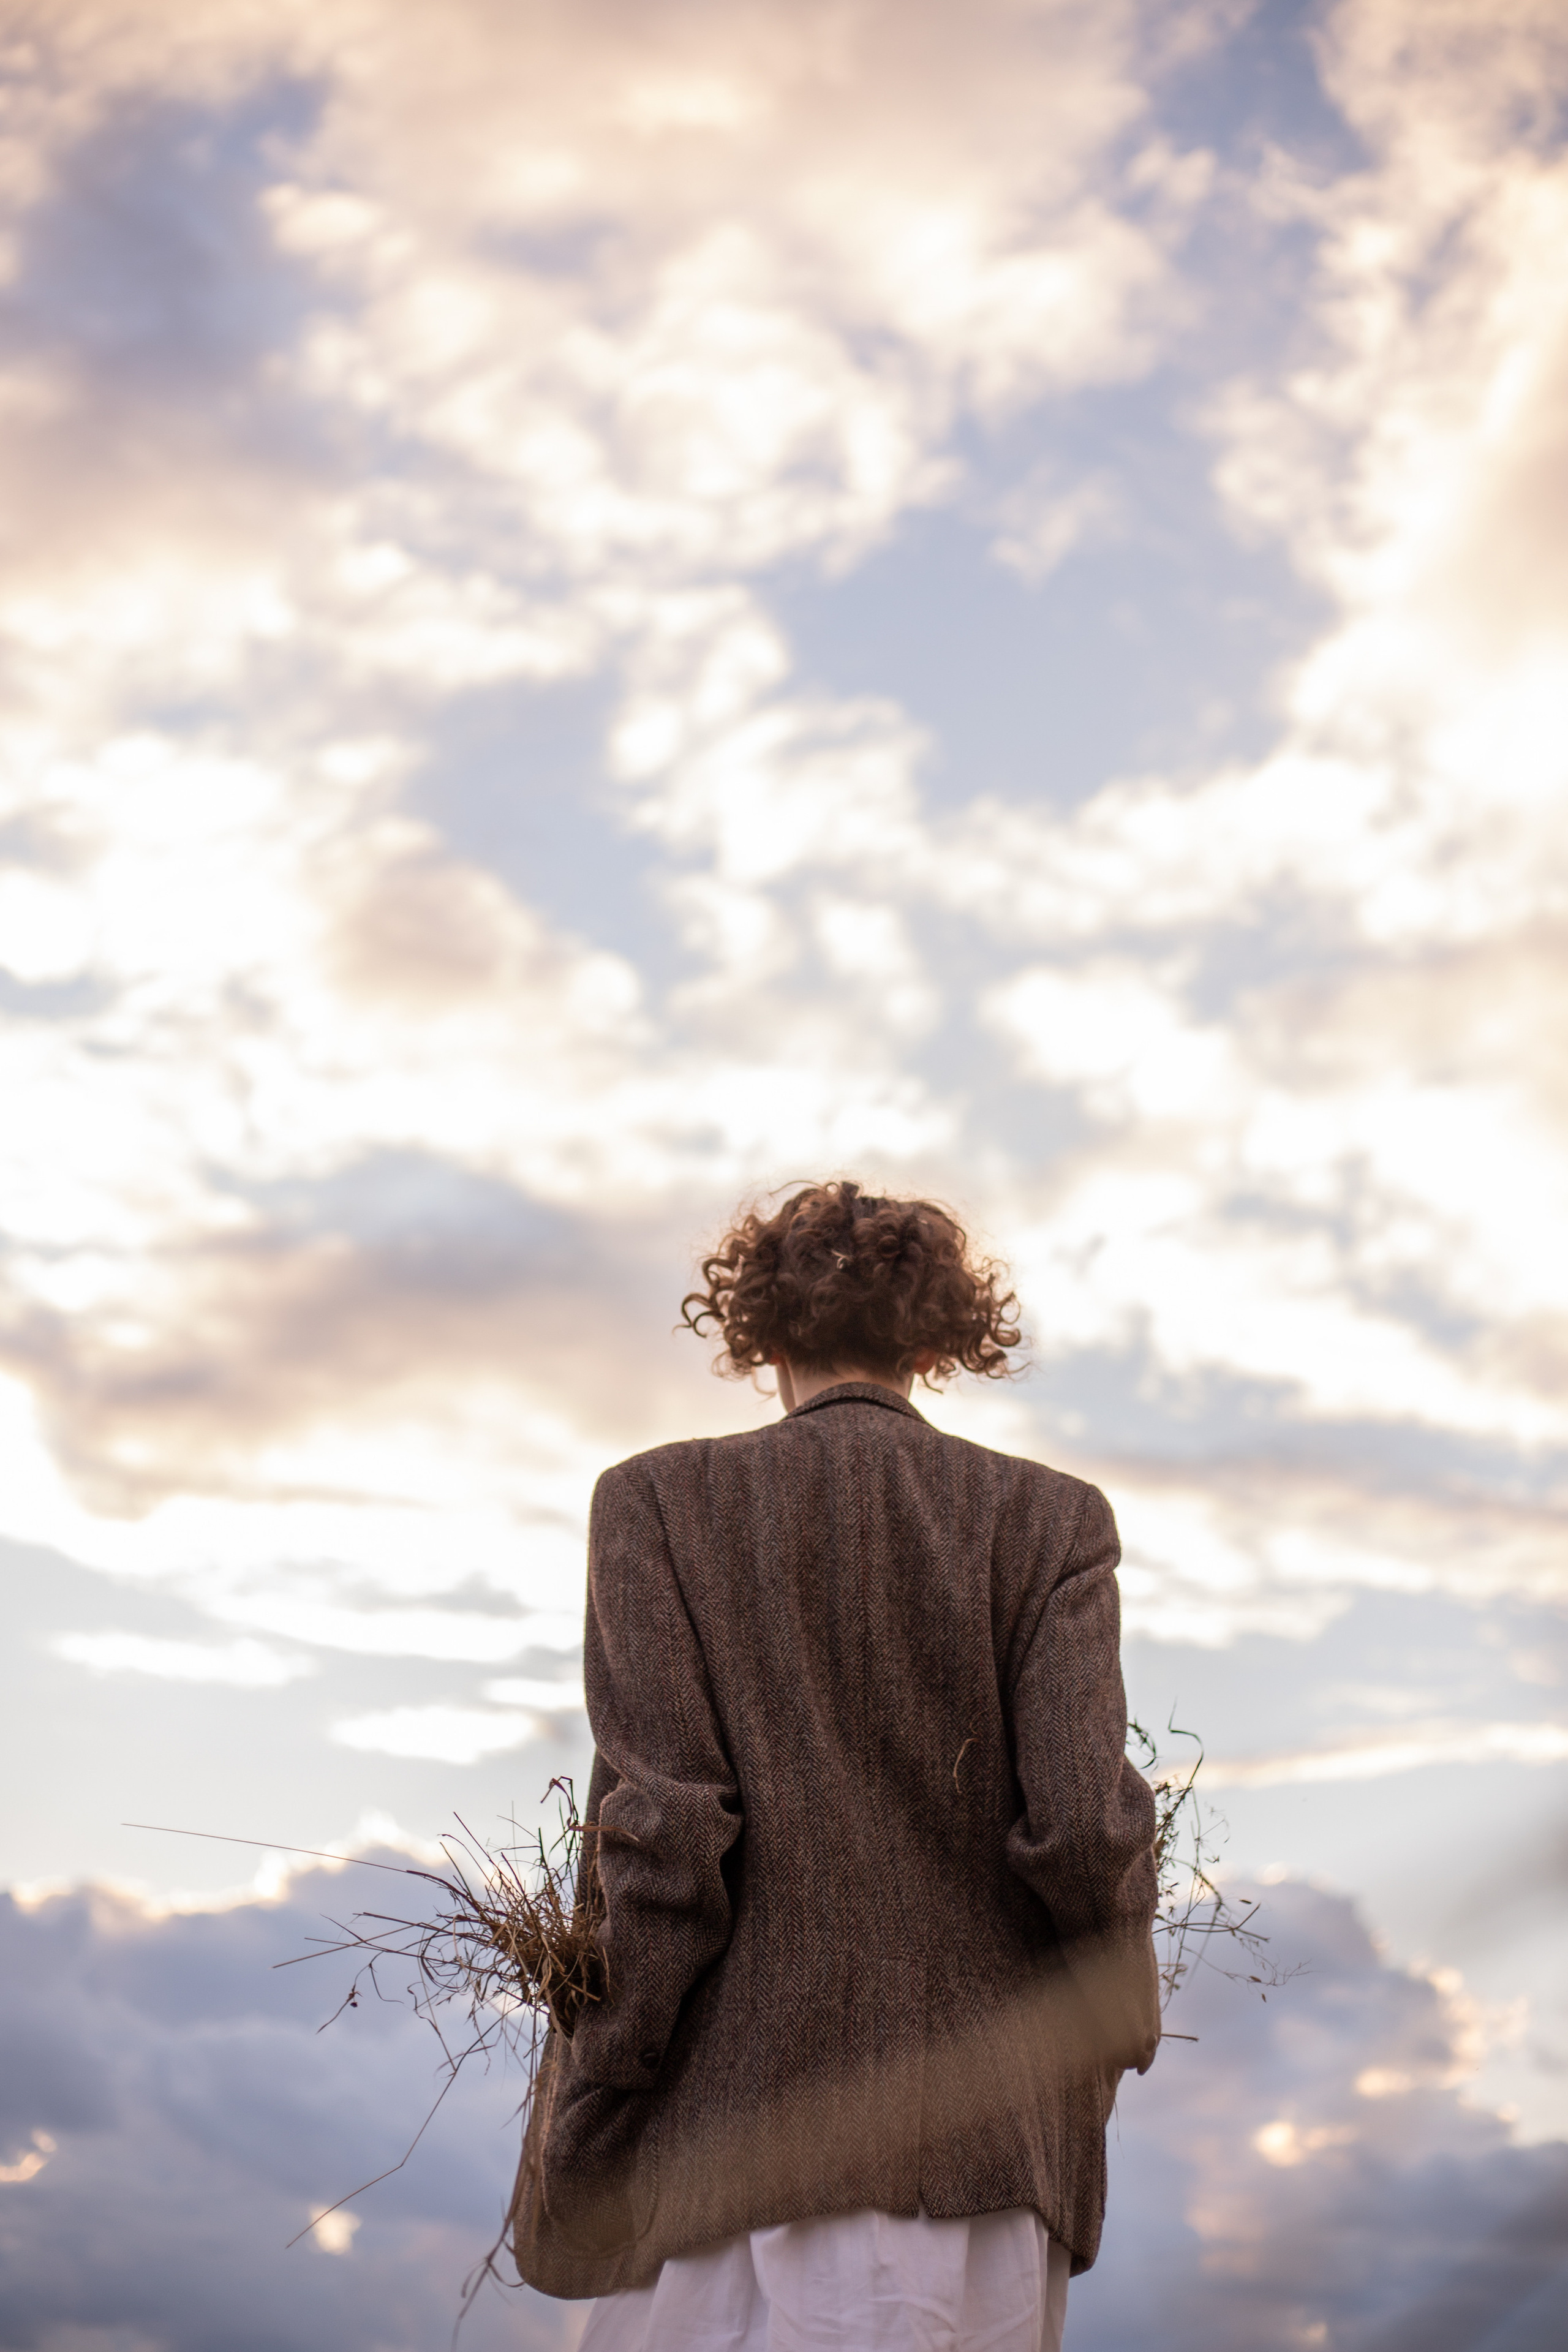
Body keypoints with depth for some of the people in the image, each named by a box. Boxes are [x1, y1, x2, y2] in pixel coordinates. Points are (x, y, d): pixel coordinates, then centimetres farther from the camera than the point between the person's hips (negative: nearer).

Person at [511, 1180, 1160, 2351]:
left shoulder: (660, 1501, 1)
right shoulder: (1052, 1520, 4)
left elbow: (660, 1824, -7)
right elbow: (1083, 1824, -5)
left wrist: (590, 2111, 0)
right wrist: (1122, 2016, 13)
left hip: (746, 2124, -2)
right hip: (991, 2136, 2)